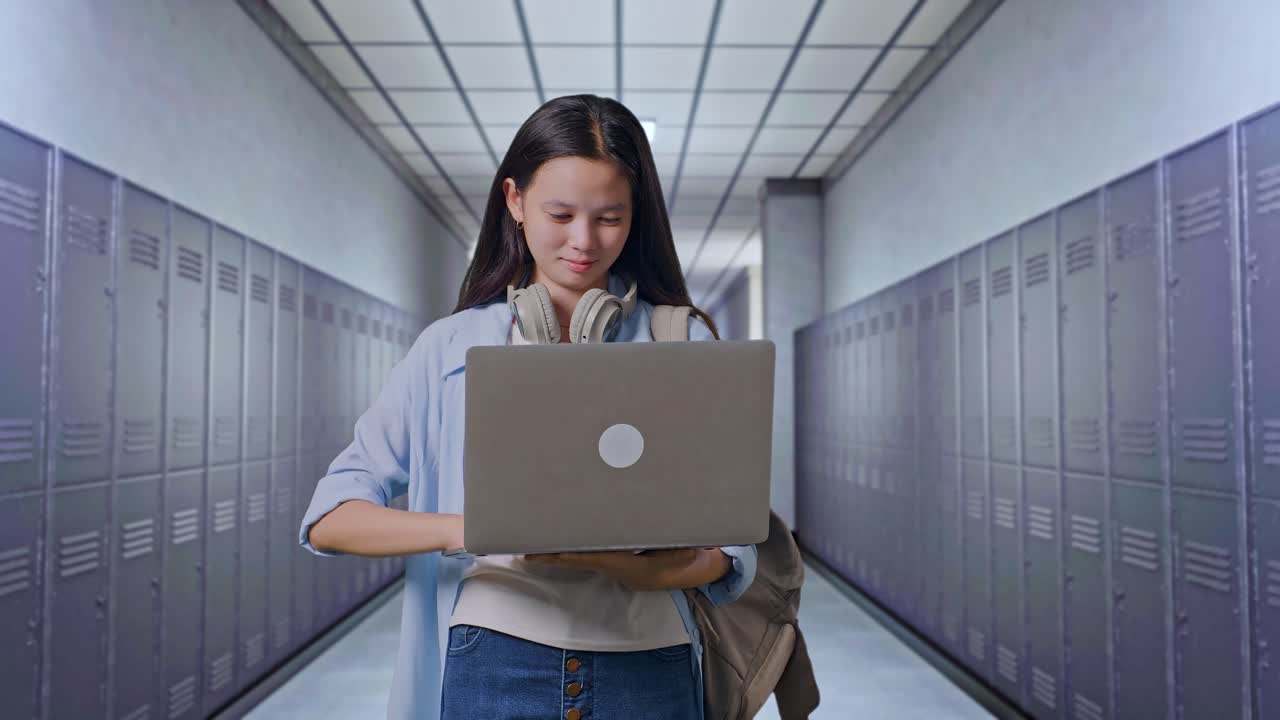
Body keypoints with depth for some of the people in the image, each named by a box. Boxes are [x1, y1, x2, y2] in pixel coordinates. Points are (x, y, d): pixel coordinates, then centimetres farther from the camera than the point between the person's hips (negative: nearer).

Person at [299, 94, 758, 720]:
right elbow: (328, 518, -1)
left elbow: (731, 548, 0)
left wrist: (631, 566, -21)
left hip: (647, 670, 1)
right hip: (494, 664, 0)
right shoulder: (452, 346, 2)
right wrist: (463, 528, -20)